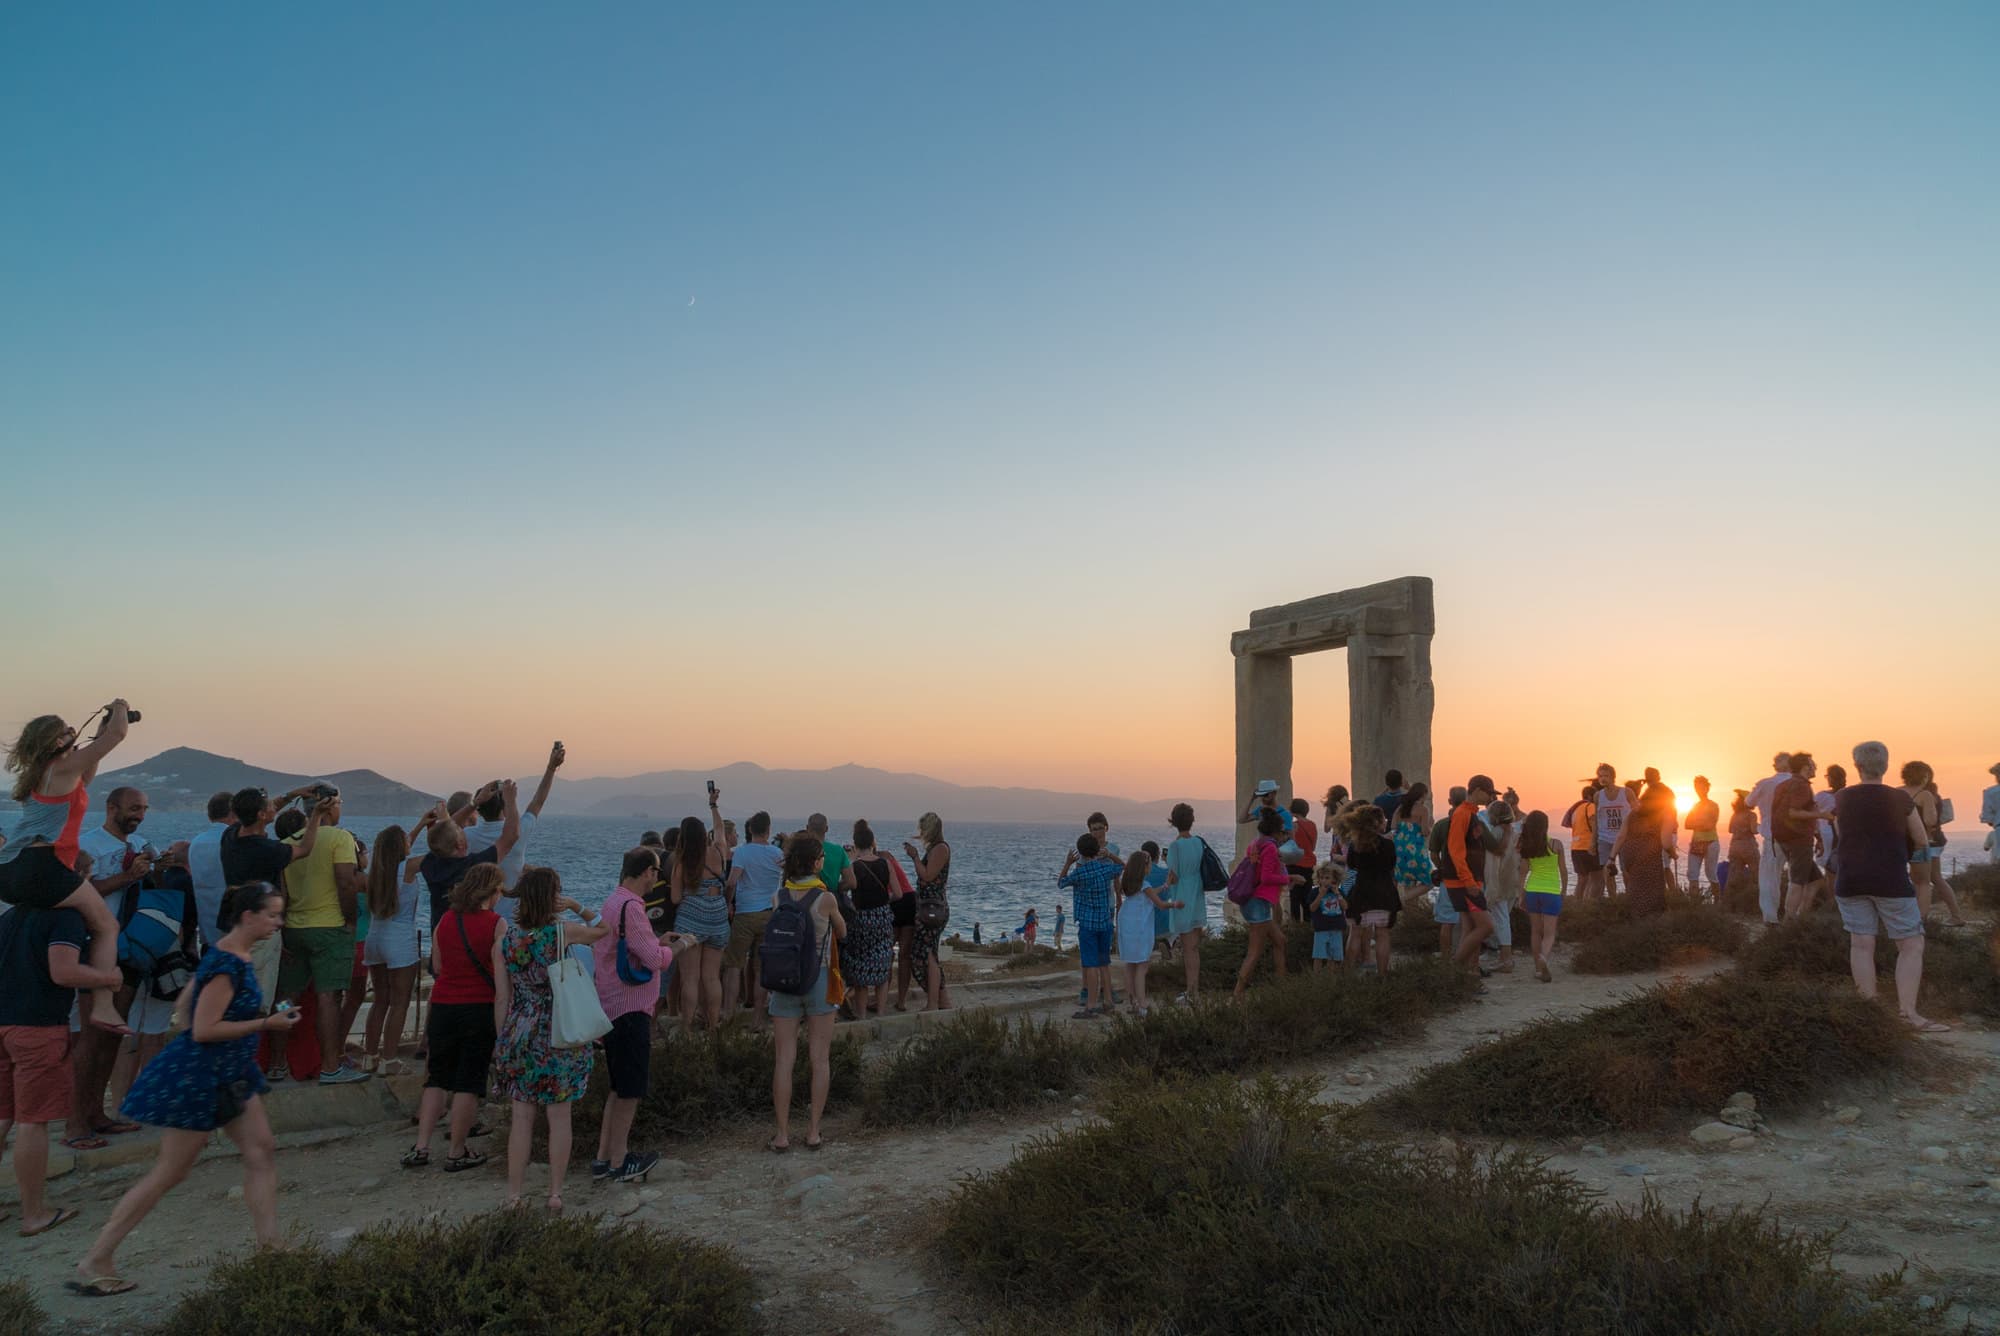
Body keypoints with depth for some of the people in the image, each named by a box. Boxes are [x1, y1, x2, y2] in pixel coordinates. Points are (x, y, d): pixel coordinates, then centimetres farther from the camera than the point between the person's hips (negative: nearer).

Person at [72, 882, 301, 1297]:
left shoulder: (234, 956, 6)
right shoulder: (226, 964, -24)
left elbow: (188, 1000, 17)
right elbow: (203, 1030, -25)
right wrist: (265, 1024, -21)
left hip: (228, 1076, 10)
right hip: (196, 1077, -10)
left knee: (262, 1149, 6)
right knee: (169, 1172, 0)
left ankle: (268, 1246, 11)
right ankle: (94, 1263, 13)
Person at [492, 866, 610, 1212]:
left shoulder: (504, 939, -3)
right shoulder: (564, 932, -11)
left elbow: (501, 998, 1)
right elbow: (604, 929, 9)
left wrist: (502, 1042, 11)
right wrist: (575, 906, 6)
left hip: (519, 1036, 2)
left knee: (522, 1118, 10)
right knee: (559, 1117, 8)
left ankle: (513, 1194, 16)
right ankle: (555, 1194, 15)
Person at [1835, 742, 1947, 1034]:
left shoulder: (1842, 798, 3)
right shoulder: (1900, 798, -6)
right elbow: (1921, 839, 5)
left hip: (1850, 879, 3)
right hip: (1890, 880, -3)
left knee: (1861, 944, 4)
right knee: (1911, 945, 3)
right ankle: (1908, 1013, -7)